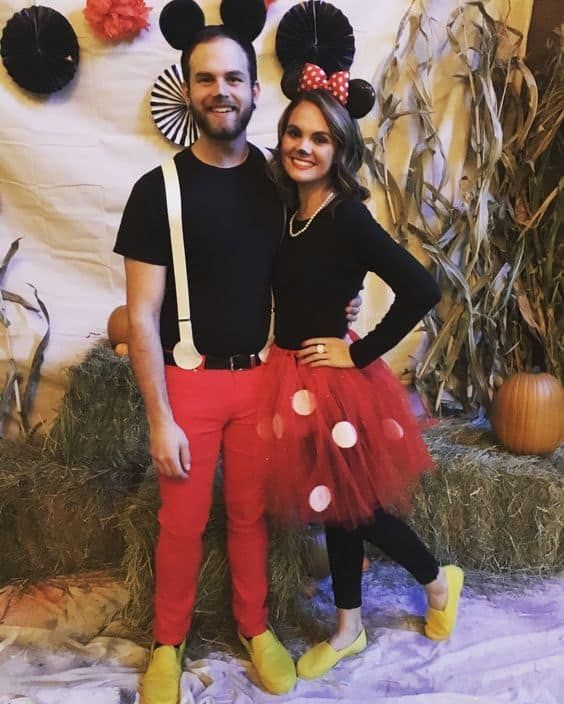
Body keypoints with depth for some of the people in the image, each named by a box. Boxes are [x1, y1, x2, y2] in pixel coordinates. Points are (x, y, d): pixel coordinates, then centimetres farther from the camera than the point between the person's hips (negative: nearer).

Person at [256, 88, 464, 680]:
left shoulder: (347, 219, -17)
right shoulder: (289, 214, 4)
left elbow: (422, 290, -25)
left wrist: (359, 353, -19)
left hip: (329, 383, -7)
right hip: (292, 380, 7)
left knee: (351, 503, 9)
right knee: (335, 504, 18)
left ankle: (438, 581, 38)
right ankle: (348, 630, 37)